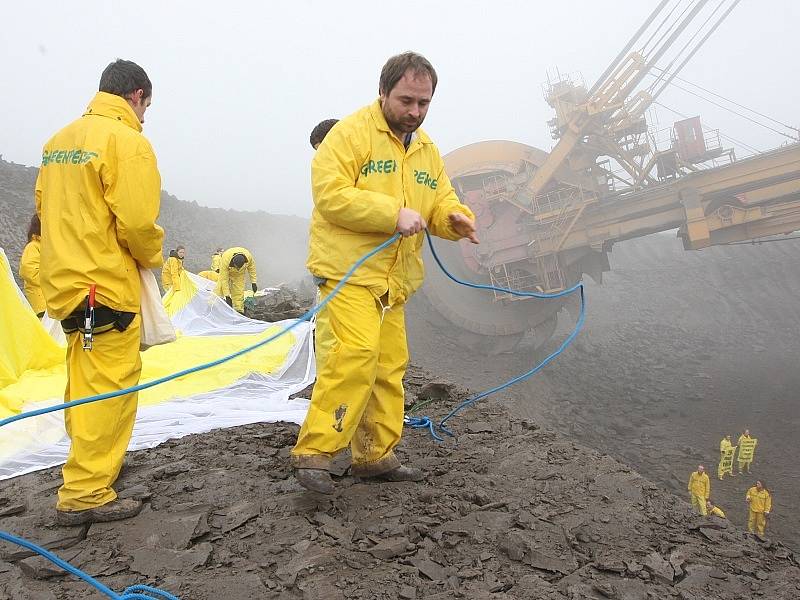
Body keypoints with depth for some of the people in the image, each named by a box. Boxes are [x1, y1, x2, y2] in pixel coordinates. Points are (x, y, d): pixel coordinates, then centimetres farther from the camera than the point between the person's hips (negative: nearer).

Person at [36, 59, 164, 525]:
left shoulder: (60, 139, 13)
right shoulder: (127, 141, -13)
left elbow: (45, 207, 16)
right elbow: (138, 220, -19)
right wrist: (152, 258, -1)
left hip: (65, 280, 9)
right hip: (108, 285, -9)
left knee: (85, 382, 20)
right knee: (110, 385, -3)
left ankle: (95, 458, 35)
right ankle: (85, 494, 0)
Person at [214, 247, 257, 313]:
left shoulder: (248, 257, -36)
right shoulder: (225, 260, -42)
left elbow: (251, 268, -12)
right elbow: (224, 279, -36)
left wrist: (253, 282, -12)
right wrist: (227, 296, -36)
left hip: (239, 275, 2)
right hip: (226, 271, -2)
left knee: (239, 292, -3)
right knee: (220, 289, -13)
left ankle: (239, 311, 1)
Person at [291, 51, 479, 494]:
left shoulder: (426, 149, 17)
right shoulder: (352, 132, -7)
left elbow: (441, 203, 16)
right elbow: (329, 193, -18)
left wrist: (456, 219, -8)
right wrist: (393, 213, -24)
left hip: (395, 279, 8)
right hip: (348, 269, -8)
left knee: (390, 366, 9)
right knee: (357, 351, -23)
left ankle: (375, 456, 22)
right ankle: (313, 452, -13)